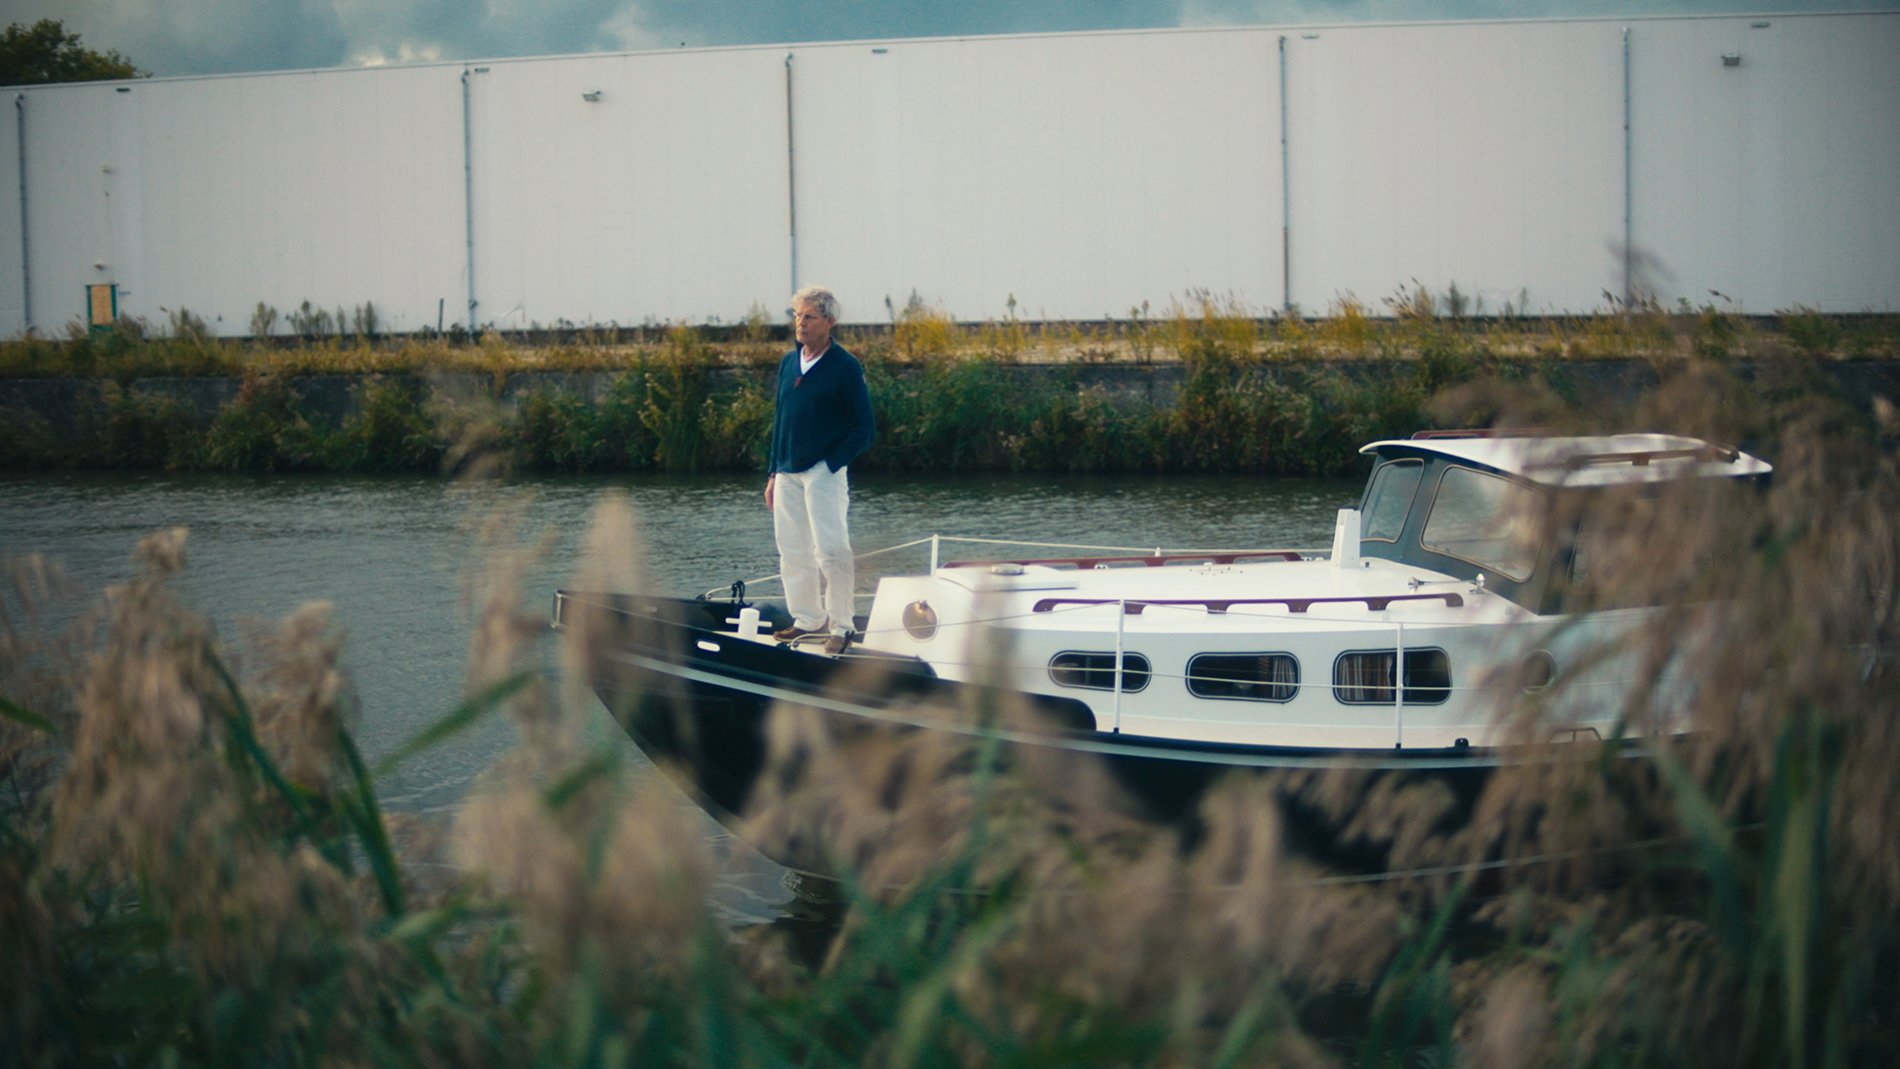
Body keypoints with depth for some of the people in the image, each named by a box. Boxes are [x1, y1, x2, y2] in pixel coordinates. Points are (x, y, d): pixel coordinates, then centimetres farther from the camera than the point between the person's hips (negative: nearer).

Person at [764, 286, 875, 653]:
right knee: (792, 551, 9)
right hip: (788, 473, 7)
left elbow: (864, 430, -6)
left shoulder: (845, 367, -7)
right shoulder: (789, 363, 12)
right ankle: (808, 619, 20)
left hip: (823, 472, -6)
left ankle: (841, 626, -3)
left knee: (831, 550, -11)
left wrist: (831, 464, -14)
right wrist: (773, 473, 13)